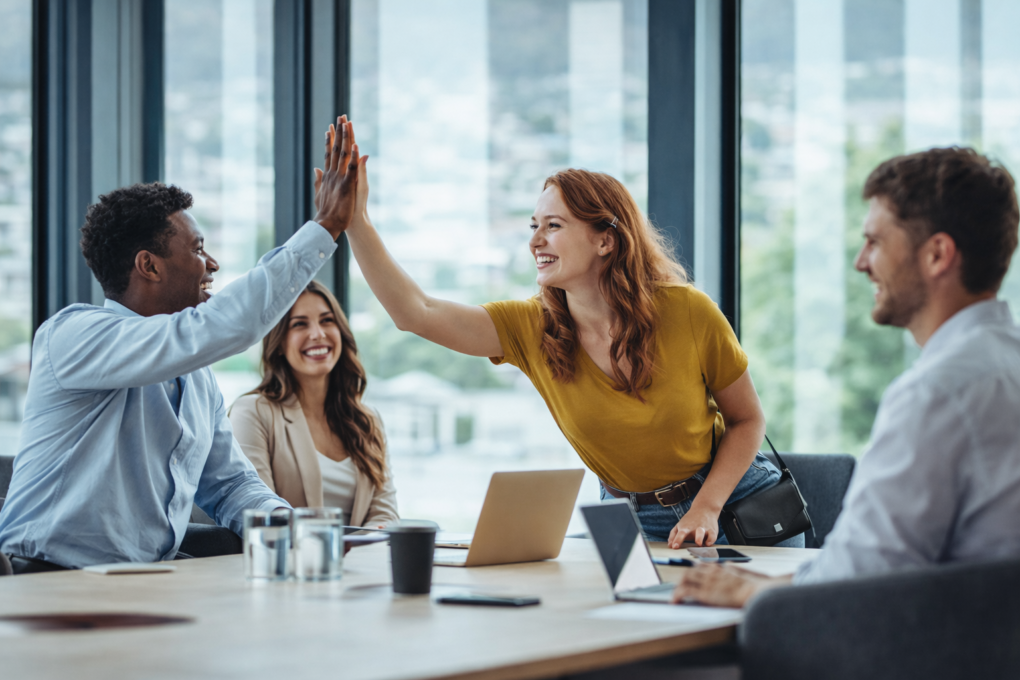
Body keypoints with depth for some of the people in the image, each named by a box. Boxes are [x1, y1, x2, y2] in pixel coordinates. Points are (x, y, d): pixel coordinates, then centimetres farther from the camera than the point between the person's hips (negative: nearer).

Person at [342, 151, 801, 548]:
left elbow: (747, 420, -5)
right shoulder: (531, 327, -11)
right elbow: (415, 313, -22)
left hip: (737, 503, -2)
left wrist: (707, 508, -19)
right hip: (632, 521, 2)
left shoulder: (686, 313, -17)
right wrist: (355, 220, -29)